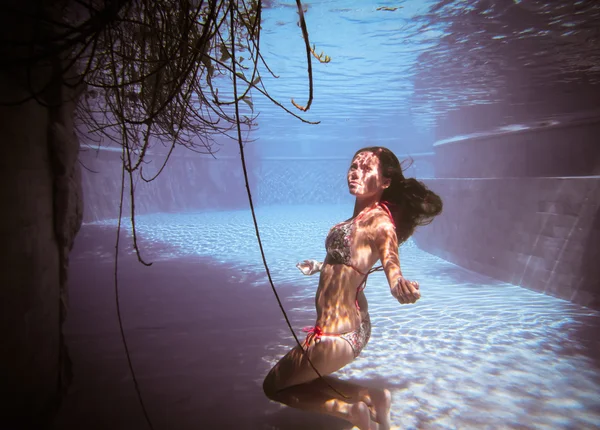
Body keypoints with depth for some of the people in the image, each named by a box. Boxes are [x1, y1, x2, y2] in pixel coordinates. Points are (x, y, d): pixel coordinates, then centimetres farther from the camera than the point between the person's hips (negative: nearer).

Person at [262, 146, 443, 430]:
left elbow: (391, 263, -37)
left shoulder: (379, 221, -19)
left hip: (337, 333, -9)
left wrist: (402, 288, -60)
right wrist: (319, 266, 39)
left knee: (273, 386, 8)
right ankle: (371, 399, 15)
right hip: (349, 324, 9)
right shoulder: (362, 213, 6)